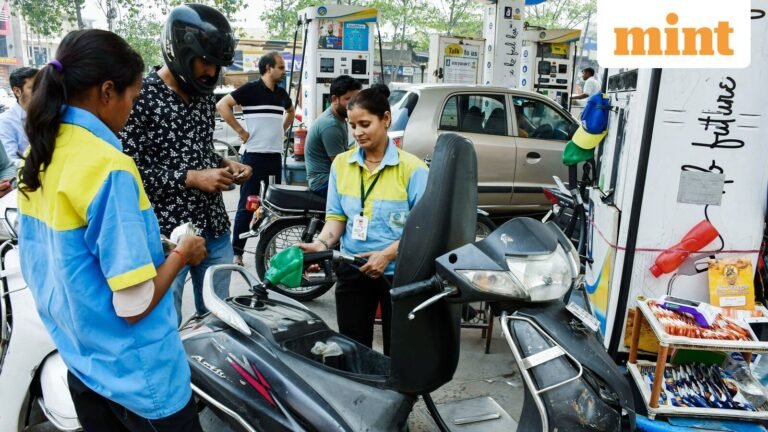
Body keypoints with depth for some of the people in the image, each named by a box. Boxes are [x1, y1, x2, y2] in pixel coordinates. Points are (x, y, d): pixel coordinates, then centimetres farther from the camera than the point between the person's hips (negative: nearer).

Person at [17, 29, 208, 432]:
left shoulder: (39, 154, 0)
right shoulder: (109, 167, -26)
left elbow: (36, 267, 10)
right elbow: (134, 305, -26)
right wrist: (181, 254, -10)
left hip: (79, 361, 8)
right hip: (135, 375, -8)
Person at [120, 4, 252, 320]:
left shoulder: (205, 96, 9)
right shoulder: (141, 96, -14)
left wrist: (225, 164, 2)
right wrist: (191, 178, -19)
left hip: (215, 229, 7)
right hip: (165, 234, -6)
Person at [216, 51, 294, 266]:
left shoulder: (281, 93, 12)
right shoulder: (251, 89, -8)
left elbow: (291, 111, 32)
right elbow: (222, 105, -14)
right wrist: (240, 130, -13)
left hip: (276, 156, 7)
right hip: (254, 155, -6)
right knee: (247, 205, -2)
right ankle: (237, 253, 6)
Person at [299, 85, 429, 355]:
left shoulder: (412, 168, -9)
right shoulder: (341, 164, 4)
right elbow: (336, 216, 6)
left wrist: (388, 254, -21)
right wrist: (322, 244, -12)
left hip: (397, 272, -3)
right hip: (353, 270, 4)